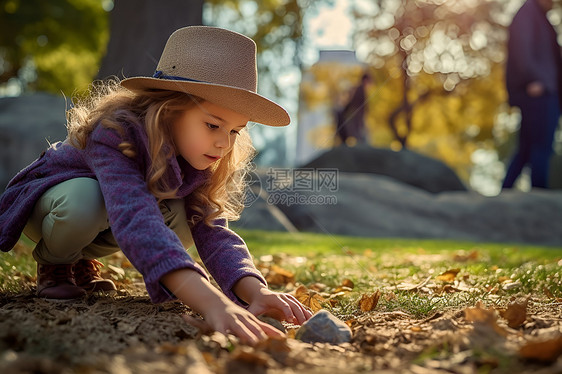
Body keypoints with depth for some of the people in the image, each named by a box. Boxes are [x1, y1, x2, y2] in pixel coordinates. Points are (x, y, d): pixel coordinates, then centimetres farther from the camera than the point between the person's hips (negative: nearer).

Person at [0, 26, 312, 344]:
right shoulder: (116, 134, -40)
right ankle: (53, 264, -4)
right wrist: (212, 303, -68)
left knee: (179, 219, -25)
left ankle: (84, 258, 4)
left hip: (96, 225, 5)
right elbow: (135, 221, -56)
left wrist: (256, 292, -49)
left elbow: (213, 233, -29)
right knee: (83, 200, -40)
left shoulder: (195, 163, -19)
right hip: (46, 202, -5)